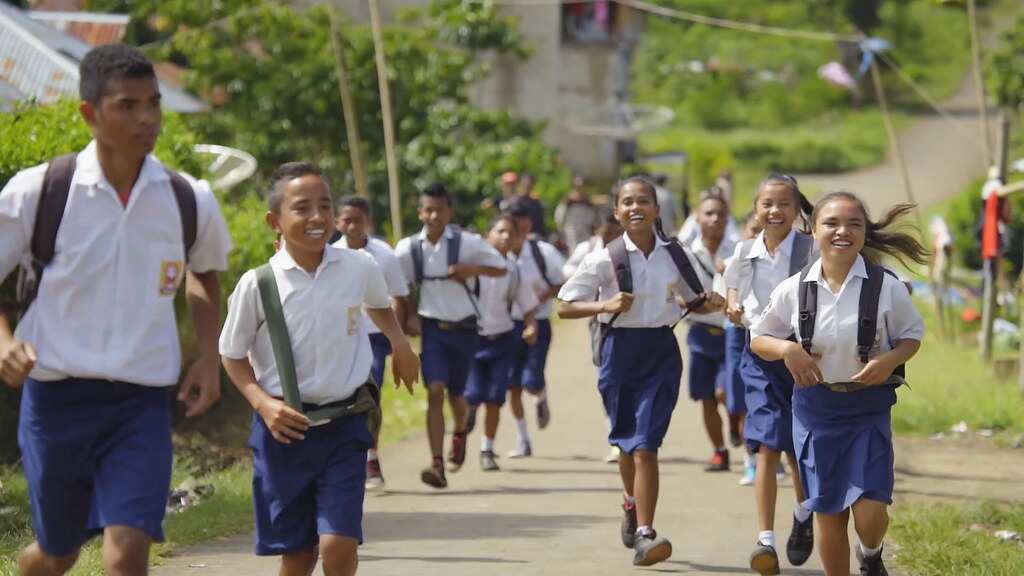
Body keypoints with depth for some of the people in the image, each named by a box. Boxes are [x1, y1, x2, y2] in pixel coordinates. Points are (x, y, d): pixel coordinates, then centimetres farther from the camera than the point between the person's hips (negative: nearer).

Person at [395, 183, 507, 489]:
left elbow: (501, 268, 1)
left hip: (463, 327, 0)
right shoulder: (408, 248, -4)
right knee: (435, 392, -15)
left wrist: (473, 269, -16)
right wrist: (410, 317, 2)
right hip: (432, 327, 0)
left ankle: (460, 432, 49)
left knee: (455, 393, 12)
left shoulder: (468, 243, -9)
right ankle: (437, 464, -19)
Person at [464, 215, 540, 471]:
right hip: (473, 338, -2)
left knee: (495, 399, 0)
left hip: (503, 340, 2)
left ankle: (487, 450, 14)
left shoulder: (516, 271, 3)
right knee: (473, 395, -12)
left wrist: (531, 328, -9)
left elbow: (529, 308, 8)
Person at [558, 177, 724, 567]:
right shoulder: (606, 259, -6)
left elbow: (690, 301, 17)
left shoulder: (676, 255, 1)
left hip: (661, 350, 0)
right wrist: (605, 305, -19)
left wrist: (710, 304, -5)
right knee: (626, 442, 16)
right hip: (620, 349, 0)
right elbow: (565, 307, -3)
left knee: (645, 445, -11)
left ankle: (644, 534, -12)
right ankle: (632, 503, 46)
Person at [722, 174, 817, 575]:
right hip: (760, 355, 1)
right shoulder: (745, 252, 2)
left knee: (798, 450, 11)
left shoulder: (811, 251, -7)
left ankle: (803, 516, 41)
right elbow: (734, 286, 18)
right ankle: (765, 540, -11)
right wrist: (733, 310, -3)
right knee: (767, 448, -9)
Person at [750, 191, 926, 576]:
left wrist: (890, 360, -16)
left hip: (869, 408, -1)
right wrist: (786, 349, -14)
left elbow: (913, 335, 5)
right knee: (829, 513, 8)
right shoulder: (794, 290, -6)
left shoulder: (887, 287, -10)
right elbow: (758, 339, 7)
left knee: (870, 511, -10)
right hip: (816, 407, 1)